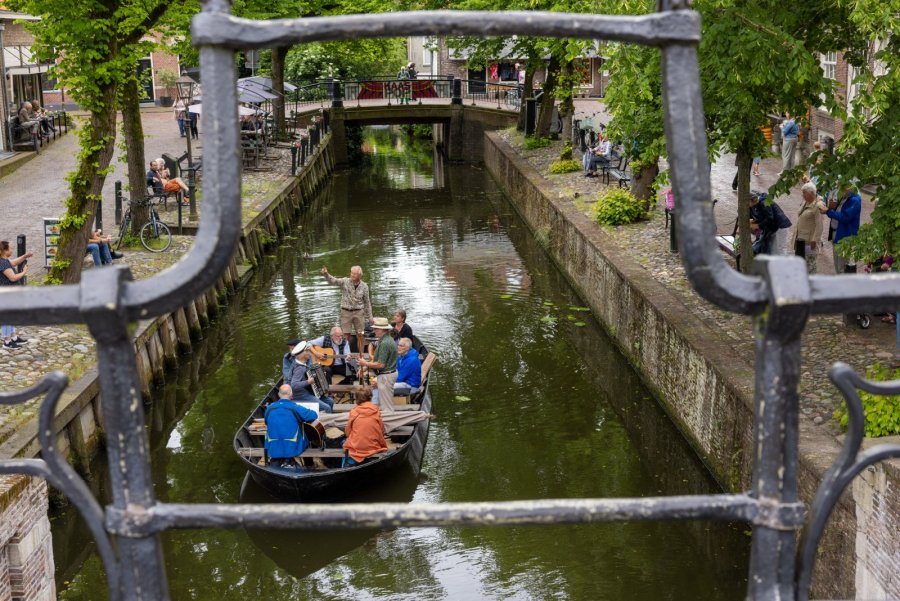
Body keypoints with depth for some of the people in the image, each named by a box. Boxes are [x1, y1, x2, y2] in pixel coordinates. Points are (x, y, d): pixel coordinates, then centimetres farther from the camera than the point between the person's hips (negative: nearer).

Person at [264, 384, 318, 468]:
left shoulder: (269, 408, -3)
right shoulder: (295, 408, -15)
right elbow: (313, 415, -9)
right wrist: (301, 419, 11)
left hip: (273, 450, 4)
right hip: (292, 449, -4)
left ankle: (276, 461, 11)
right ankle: (288, 462, 8)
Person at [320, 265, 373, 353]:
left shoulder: (364, 286, 1)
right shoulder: (345, 282, -4)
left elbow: (367, 302, 9)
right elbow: (333, 281, -20)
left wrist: (370, 317, 9)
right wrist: (326, 274, -41)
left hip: (358, 312, 1)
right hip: (346, 312, -1)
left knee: (360, 335, 2)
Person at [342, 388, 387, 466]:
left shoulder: (353, 412, -2)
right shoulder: (376, 412, 1)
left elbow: (347, 432, 5)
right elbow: (382, 431, 7)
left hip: (356, 447, -2)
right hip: (374, 447, 2)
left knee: (345, 441, 24)